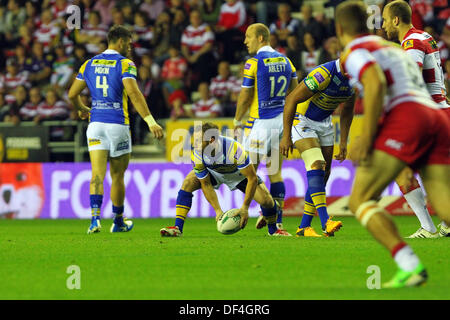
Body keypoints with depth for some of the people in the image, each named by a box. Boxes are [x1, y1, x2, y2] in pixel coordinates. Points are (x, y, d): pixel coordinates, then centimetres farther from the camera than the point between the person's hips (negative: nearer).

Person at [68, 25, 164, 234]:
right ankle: (119, 222, 23)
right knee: (117, 177, 10)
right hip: (117, 125, -3)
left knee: (98, 174, -6)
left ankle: (95, 217, -26)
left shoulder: (90, 64, 10)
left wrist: (82, 109, 33)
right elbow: (134, 93, -19)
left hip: (96, 124, 3)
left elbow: (72, 94, 11)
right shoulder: (125, 64, -5)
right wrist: (150, 122, -23)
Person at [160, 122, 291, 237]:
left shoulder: (234, 149, -42)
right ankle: (177, 228, -18)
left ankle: (273, 230, 14)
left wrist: (245, 208, -34)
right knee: (188, 183, -25)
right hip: (213, 172, 2)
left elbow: (252, 178, -33)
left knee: (266, 199, -18)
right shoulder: (196, 154, -32)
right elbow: (205, 184, -18)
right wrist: (218, 210, -25)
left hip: (238, 174, -2)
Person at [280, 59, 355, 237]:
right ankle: (325, 222, -31)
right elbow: (292, 100, -25)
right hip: (302, 121, -8)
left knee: (323, 174, 3)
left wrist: (343, 142, 9)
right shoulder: (324, 74, -32)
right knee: (316, 166, -23)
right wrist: (286, 137, -24)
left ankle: (304, 227, 10)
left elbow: (347, 110, 10)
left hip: (324, 122, 8)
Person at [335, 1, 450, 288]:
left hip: (405, 117, -7)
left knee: (360, 200, -2)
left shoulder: (355, 52, 9)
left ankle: (410, 266, -21)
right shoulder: (395, 49, 35)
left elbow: (376, 84, -11)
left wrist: (367, 138, -11)